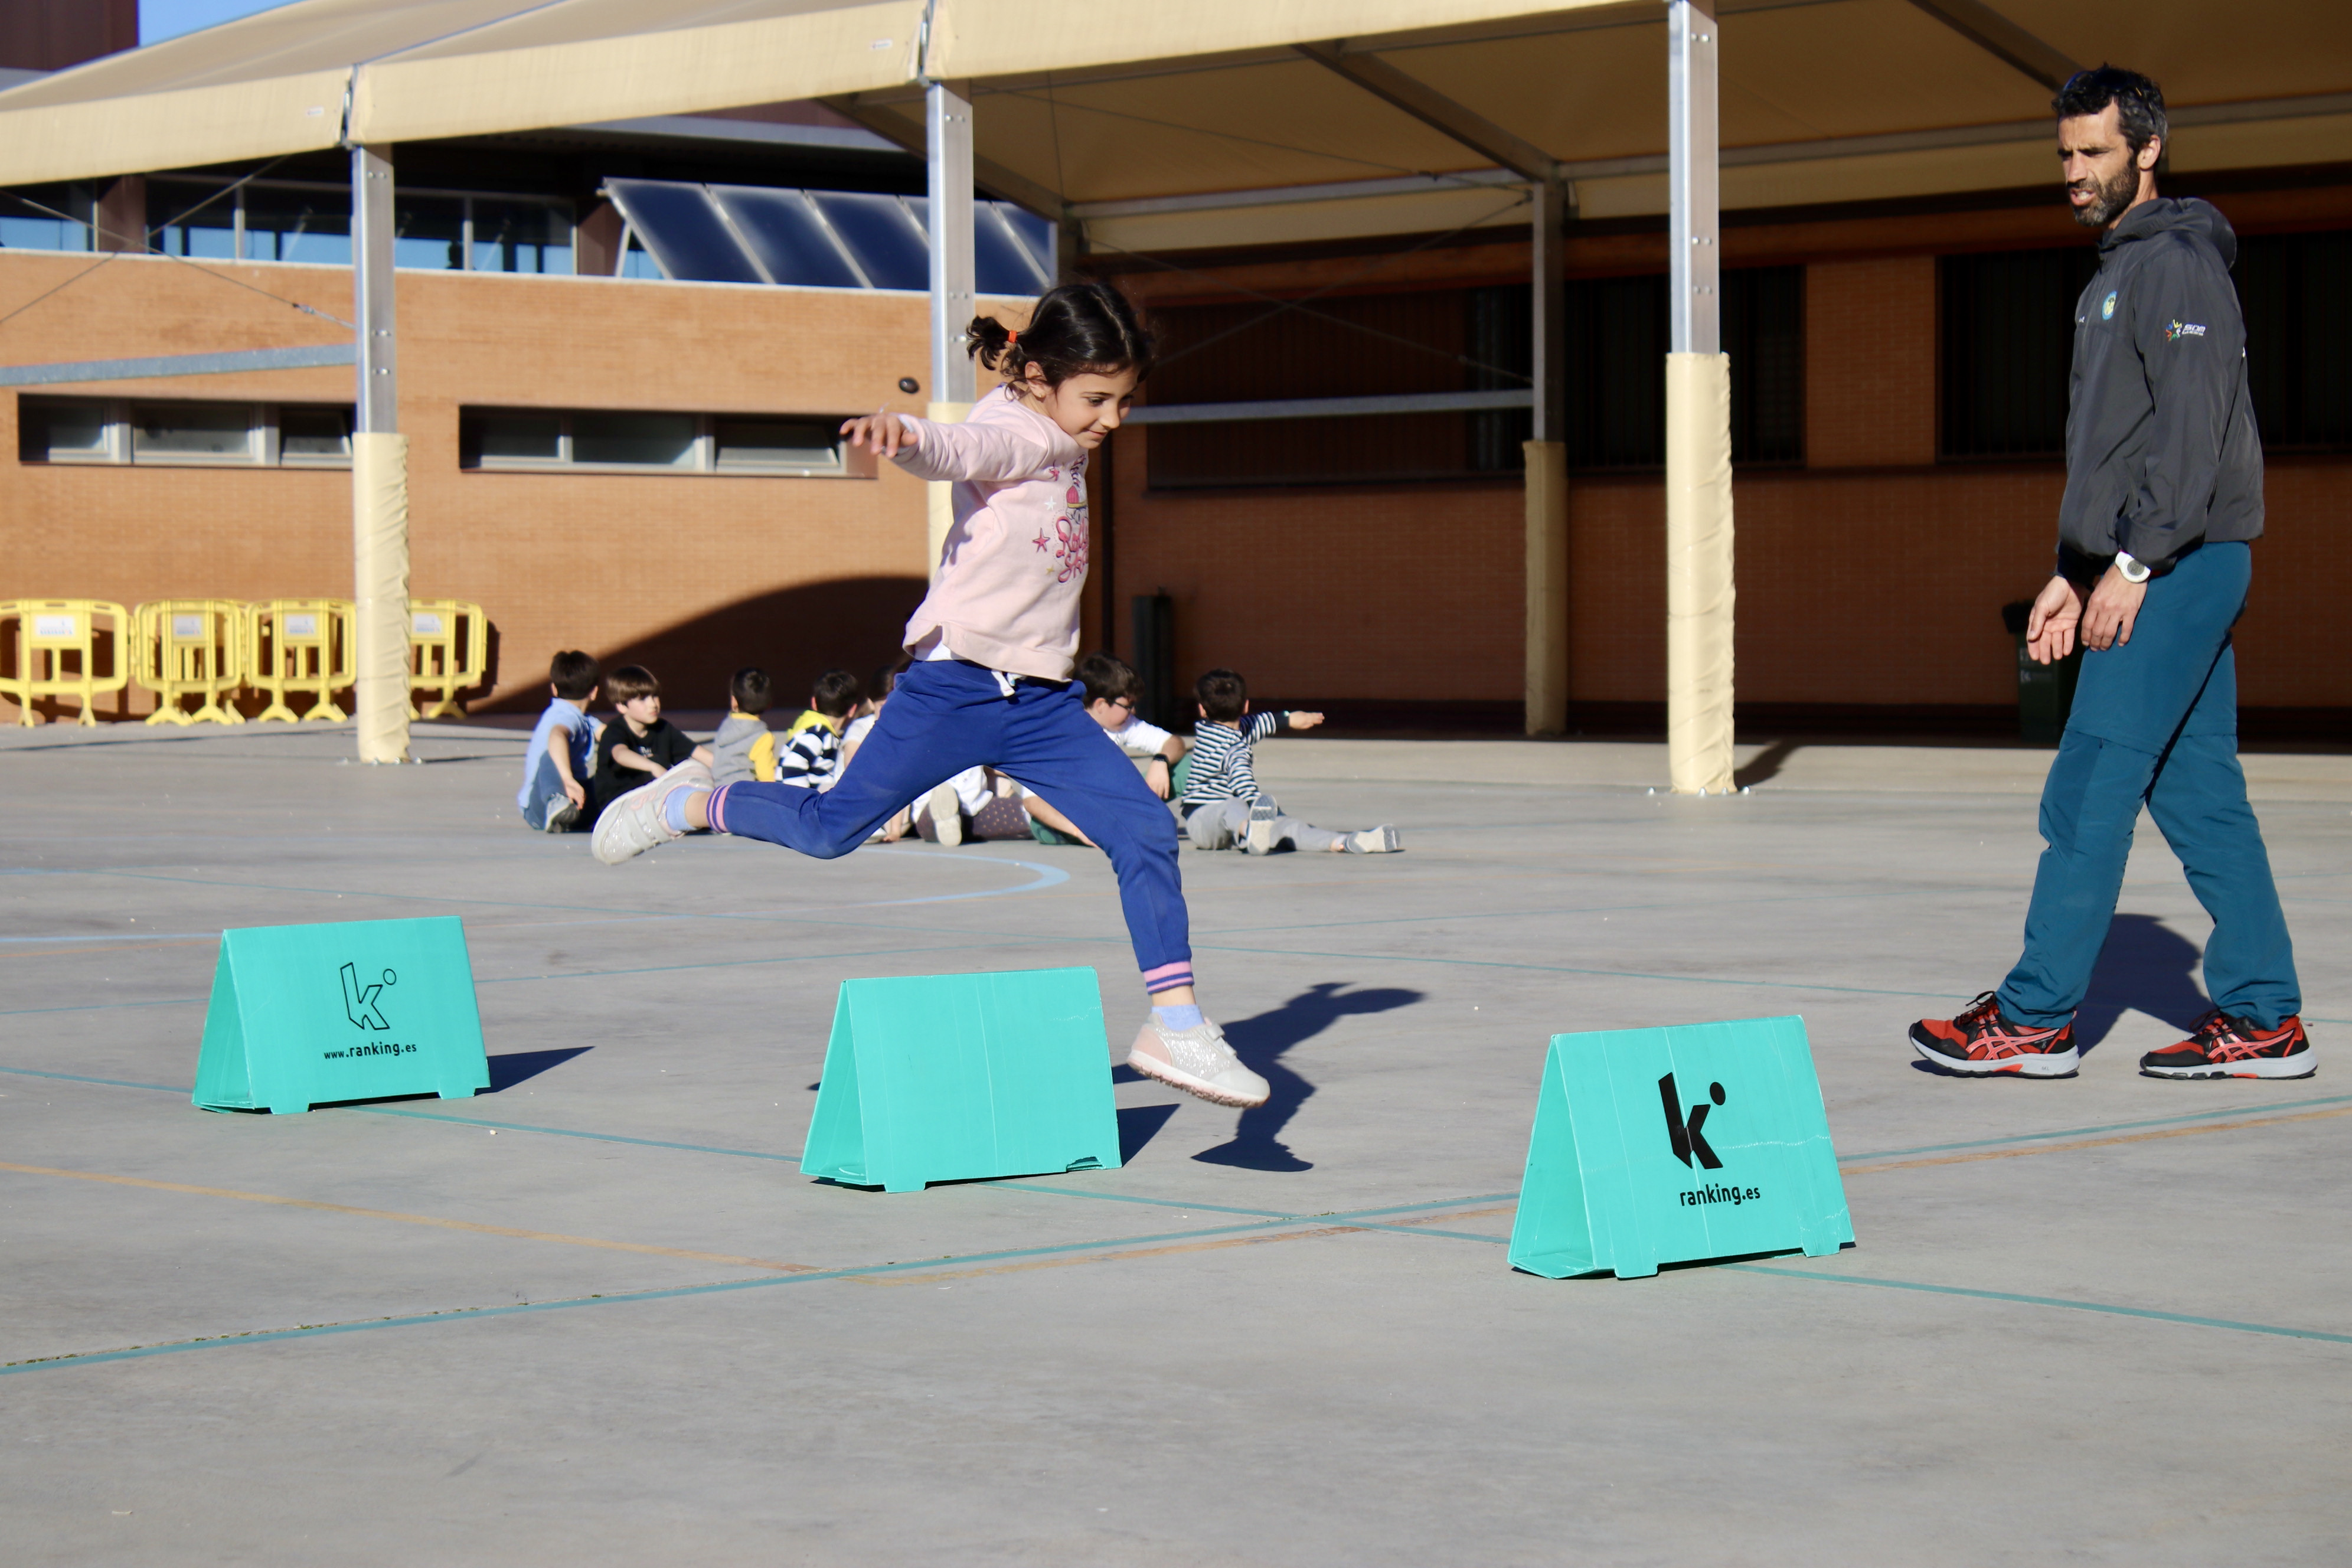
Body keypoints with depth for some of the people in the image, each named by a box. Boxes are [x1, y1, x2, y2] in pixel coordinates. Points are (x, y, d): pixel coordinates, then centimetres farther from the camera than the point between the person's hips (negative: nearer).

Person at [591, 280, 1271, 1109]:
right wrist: (903, 435, -58)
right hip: (956, 685, -8)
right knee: (831, 829, 0)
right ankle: (687, 805, 27)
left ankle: (1175, 1024, -1)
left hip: (1041, 700, 8)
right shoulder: (1015, 430, -14)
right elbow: (955, 450, -38)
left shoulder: (1063, 441, 13)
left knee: (1146, 830, -5)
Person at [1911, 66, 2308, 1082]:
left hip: (2178, 568, -10)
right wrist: (2074, 571, 20)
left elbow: (2194, 426, -19)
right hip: (2154, 573, 10)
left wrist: (2134, 563, -22)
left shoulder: (2179, 262, -10)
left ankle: (2035, 1018, -7)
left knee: (2089, 790, -9)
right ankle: (2261, 1019, 9)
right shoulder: (2115, 274, 21)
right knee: (2199, 796, 8)